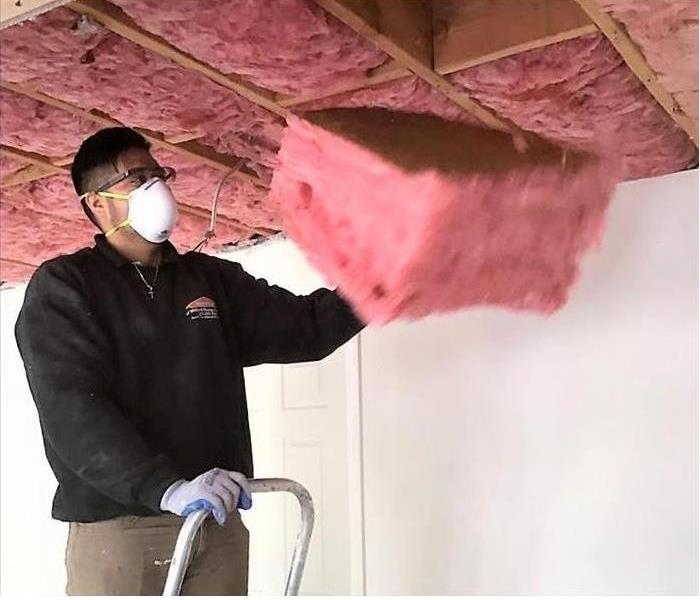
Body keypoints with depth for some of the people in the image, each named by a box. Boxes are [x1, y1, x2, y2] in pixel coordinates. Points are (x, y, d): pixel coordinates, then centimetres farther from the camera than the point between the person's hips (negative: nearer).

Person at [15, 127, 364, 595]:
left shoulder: (213, 279, 14)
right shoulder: (63, 286, 0)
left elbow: (303, 326, 8)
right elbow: (72, 409, -13)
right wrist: (167, 487, -25)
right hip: (114, 533, -4)